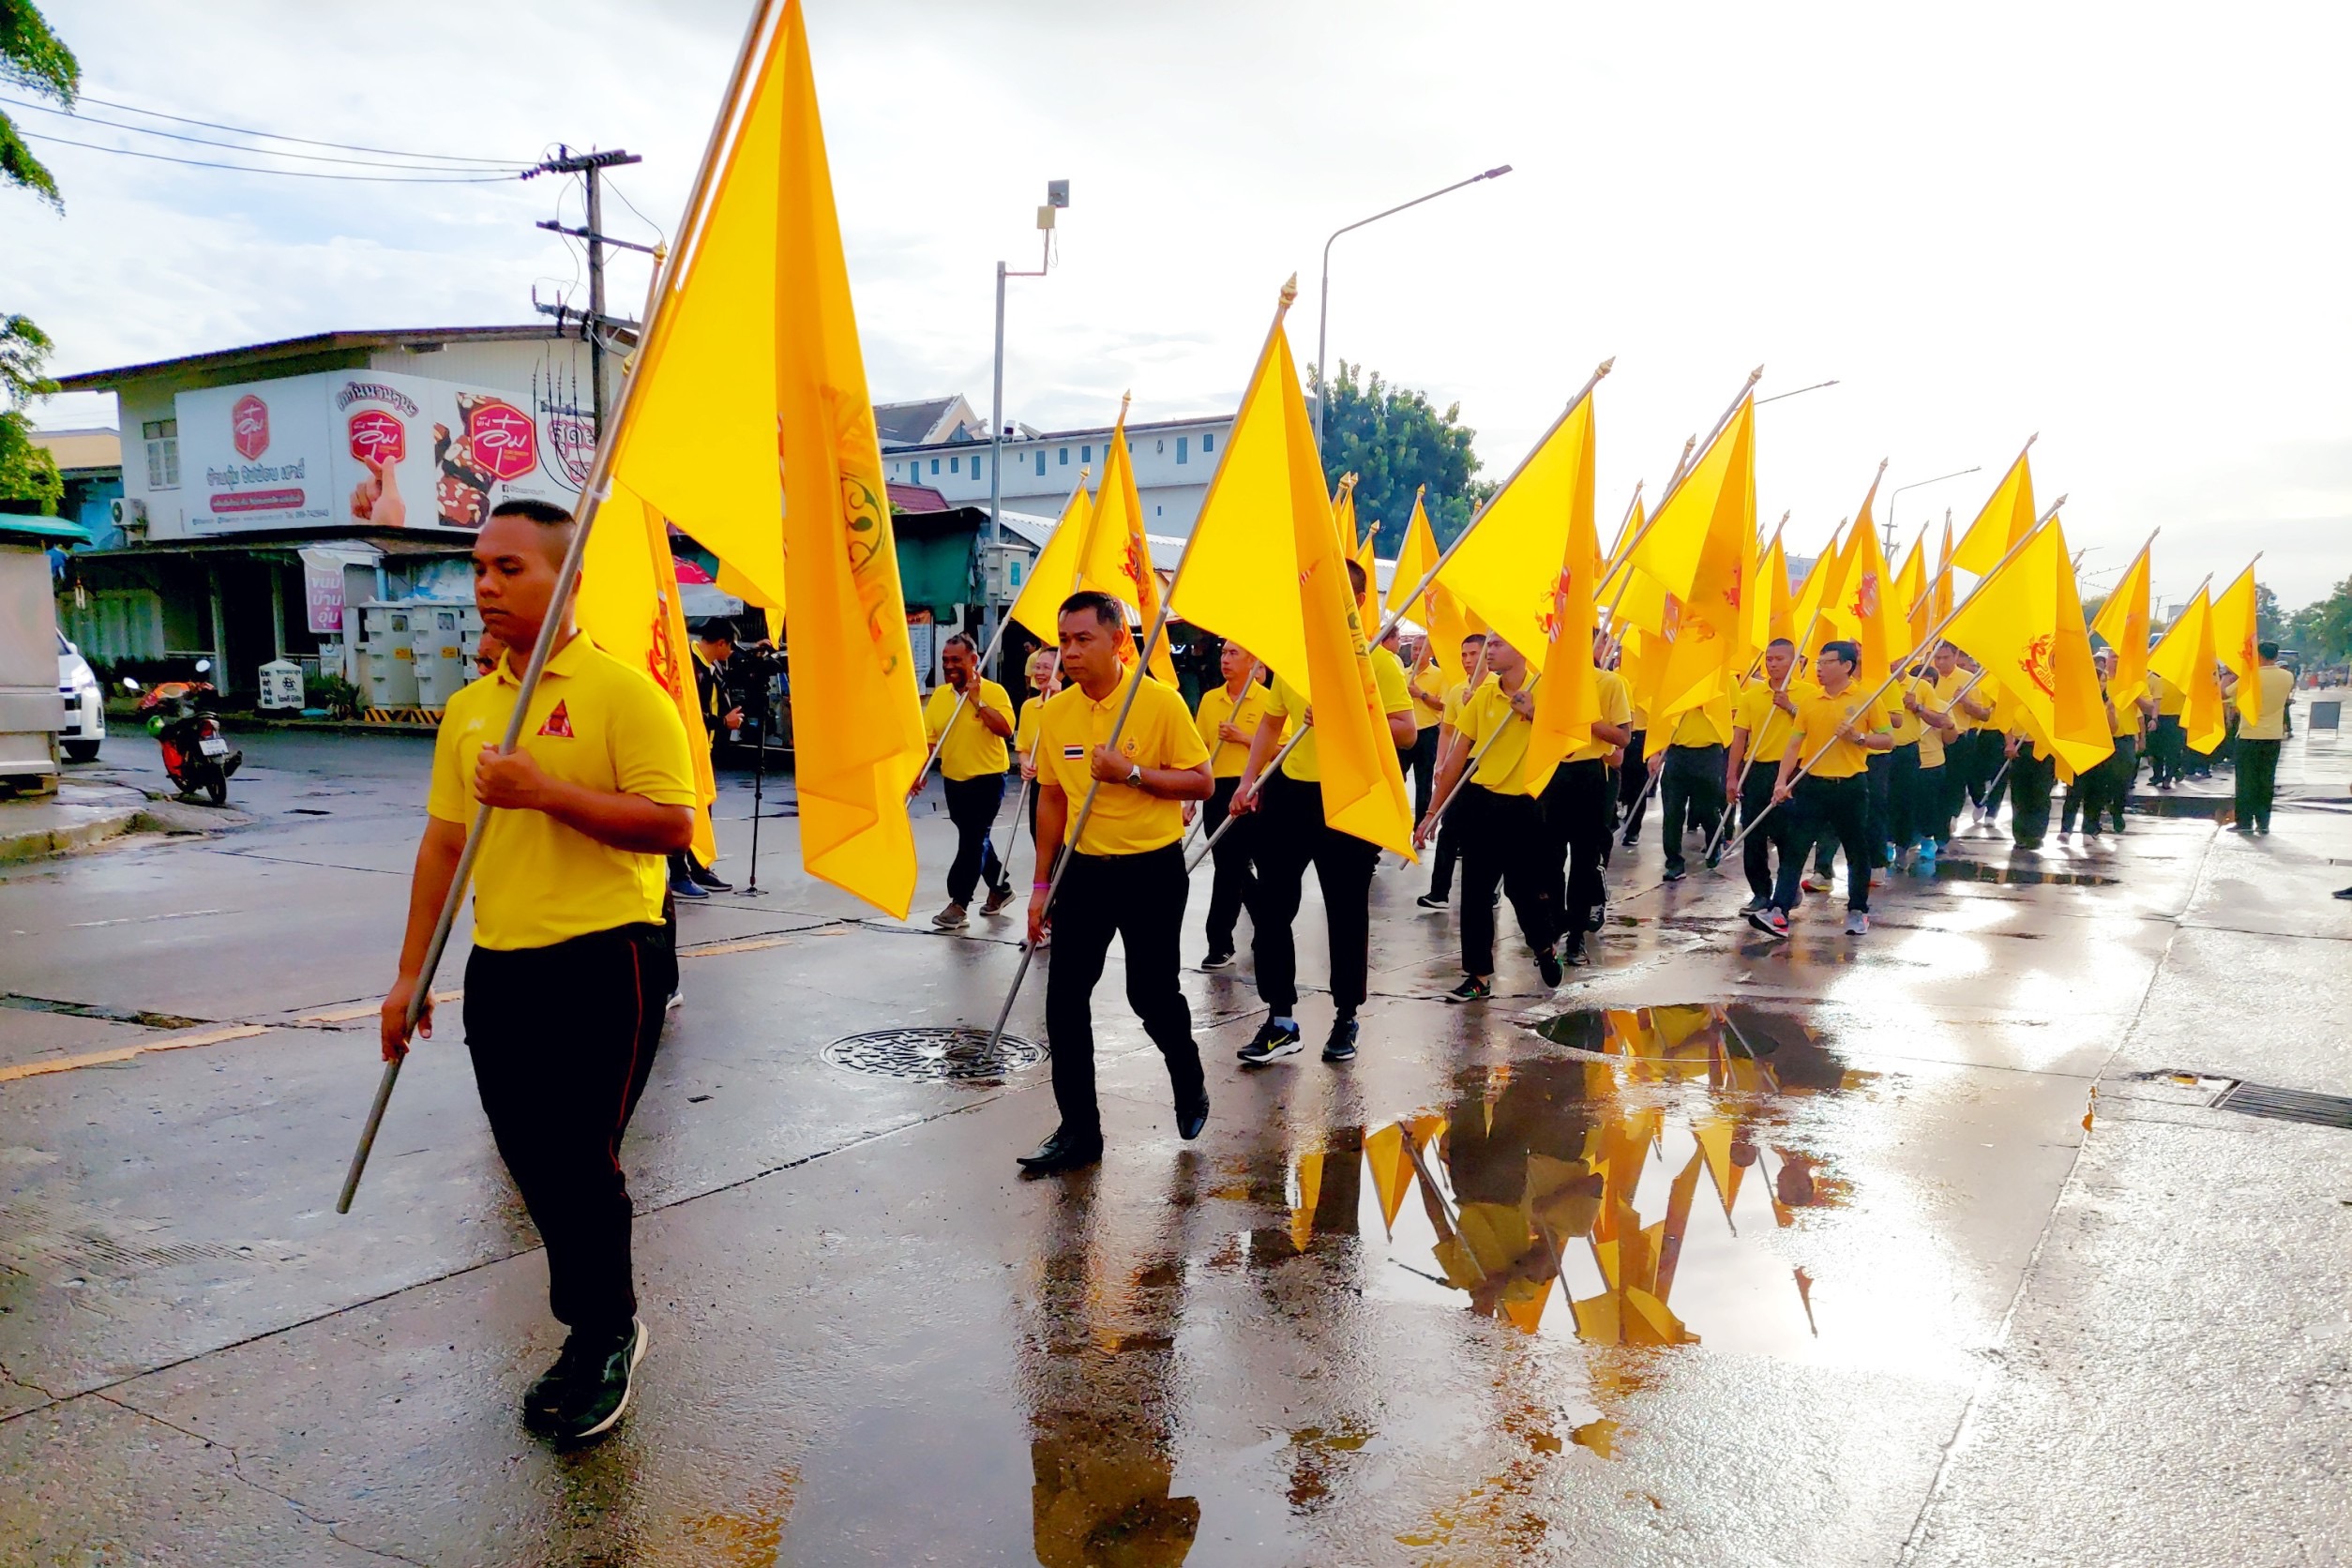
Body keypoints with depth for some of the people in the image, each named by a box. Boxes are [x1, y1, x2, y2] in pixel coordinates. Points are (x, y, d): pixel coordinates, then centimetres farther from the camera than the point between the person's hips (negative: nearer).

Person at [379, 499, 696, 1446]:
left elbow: (673, 824, -16)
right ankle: (603, 1327, 33)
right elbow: (443, 844, 15)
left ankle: (602, 1342, 23)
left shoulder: (622, 692, -9)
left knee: (579, 1162, 0)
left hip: (602, 966, -7)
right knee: (534, 1164, 14)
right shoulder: (467, 709, 11)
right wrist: (410, 975, 13)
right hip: (499, 970, 7)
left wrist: (548, 791, -22)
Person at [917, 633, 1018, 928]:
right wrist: (917, 773, -9)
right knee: (974, 839, 17)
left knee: (973, 841, -6)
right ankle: (1000, 887, 35)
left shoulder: (994, 692, -11)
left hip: (987, 779, -6)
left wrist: (977, 701, -24)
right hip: (953, 780, 6)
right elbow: (927, 738, 2)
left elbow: (1006, 729, -25)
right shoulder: (939, 695, 4)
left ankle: (958, 903, -1)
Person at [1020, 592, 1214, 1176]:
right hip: (1083, 868, 4)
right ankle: (1079, 1129, 13)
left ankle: (1189, 1083, 33)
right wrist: (1042, 885, 12)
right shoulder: (1055, 712, 3)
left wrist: (1131, 772, -22)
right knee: (1065, 998, 0)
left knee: (1151, 993, 2)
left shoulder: (1160, 702, -11)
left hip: (1152, 869, -4)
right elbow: (1052, 798, 11)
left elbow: (1200, 782, -9)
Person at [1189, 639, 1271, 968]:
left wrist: (1244, 738, -17)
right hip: (1217, 791, 5)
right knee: (1232, 866, 12)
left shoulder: (1267, 700, -4)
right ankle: (1265, 921, 34)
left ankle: (1220, 942, 5)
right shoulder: (1209, 699, 9)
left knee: (1229, 866, -5)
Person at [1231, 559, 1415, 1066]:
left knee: (1346, 914, 6)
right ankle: (1280, 1020, 13)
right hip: (1290, 792, 5)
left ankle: (1346, 1019, 21)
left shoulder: (1379, 662, -5)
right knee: (1271, 907, 3)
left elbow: (1406, 732, -12)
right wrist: (1248, 780, 3)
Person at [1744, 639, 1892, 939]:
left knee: (1857, 851, 9)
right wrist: (1781, 781, -8)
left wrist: (1858, 737, -16)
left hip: (1851, 786, -2)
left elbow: (1888, 740, 1)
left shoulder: (1866, 700, -1)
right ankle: (1778, 913, -9)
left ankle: (1858, 911, 26)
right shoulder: (1809, 703, 6)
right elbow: (1794, 745, 3)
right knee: (1795, 849, -5)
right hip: (1811, 785, 2)